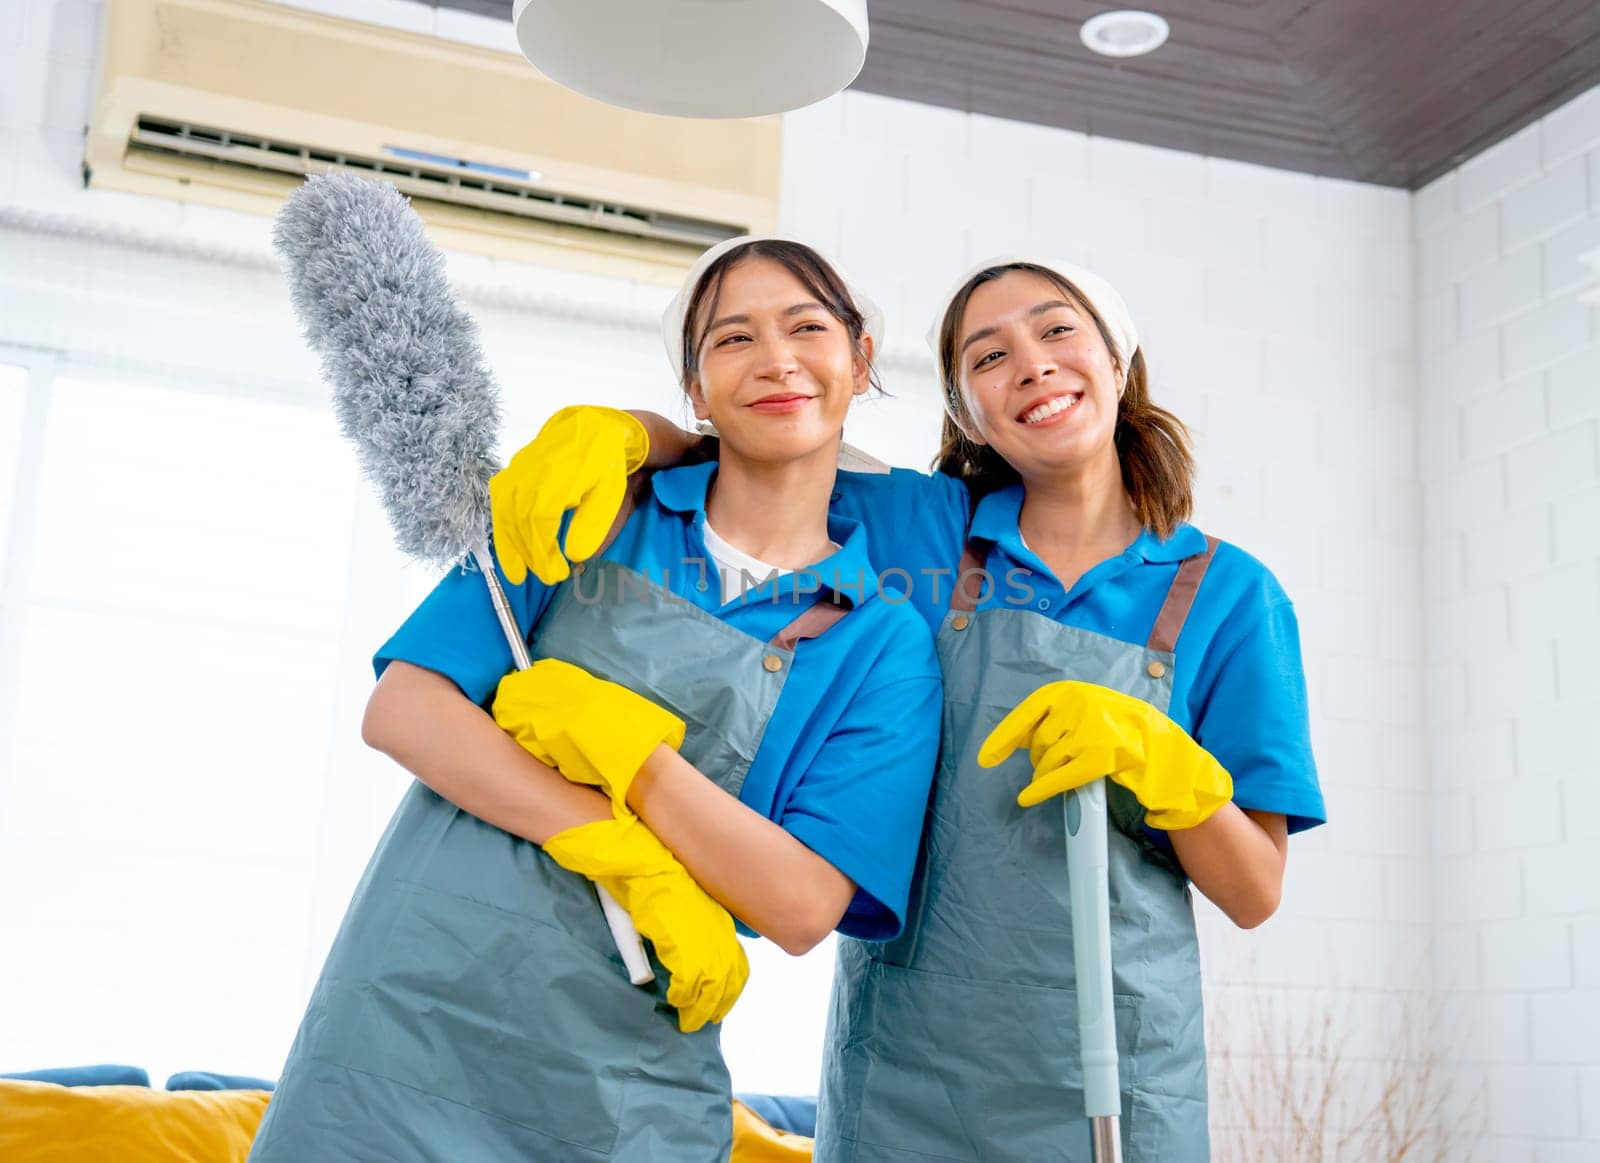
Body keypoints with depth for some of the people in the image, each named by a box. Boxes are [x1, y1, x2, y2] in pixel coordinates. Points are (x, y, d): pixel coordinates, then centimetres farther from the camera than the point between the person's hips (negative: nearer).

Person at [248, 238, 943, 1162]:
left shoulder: (885, 643, 0)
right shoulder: (591, 512, 3)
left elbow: (802, 906, -9)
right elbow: (401, 711, -5)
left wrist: (609, 734, -16)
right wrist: (625, 853, -16)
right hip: (414, 1017, 1)